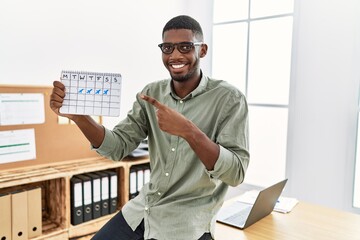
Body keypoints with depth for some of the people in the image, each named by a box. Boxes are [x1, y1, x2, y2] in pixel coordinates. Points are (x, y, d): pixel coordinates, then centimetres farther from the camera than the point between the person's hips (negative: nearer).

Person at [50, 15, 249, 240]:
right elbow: (118, 147, -4)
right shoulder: (151, 93, 0)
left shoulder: (229, 98, -14)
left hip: (189, 219, -4)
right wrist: (78, 115, -21)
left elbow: (236, 173, -19)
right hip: (144, 207, 5)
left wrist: (189, 130, -33)